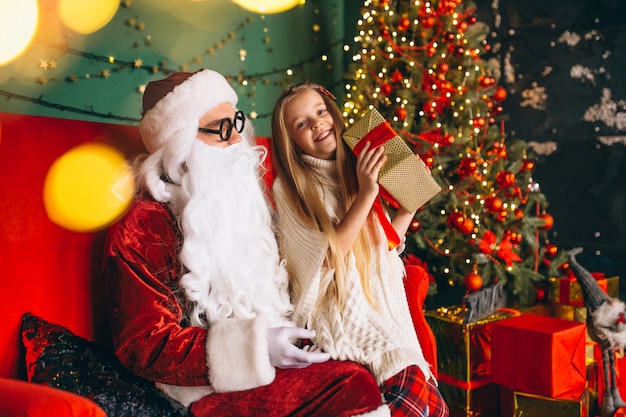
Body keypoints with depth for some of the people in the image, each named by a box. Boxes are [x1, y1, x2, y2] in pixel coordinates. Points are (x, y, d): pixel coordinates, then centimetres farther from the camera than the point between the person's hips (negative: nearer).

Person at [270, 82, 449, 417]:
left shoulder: (358, 171, 12)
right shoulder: (288, 188, -4)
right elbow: (328, 255, -12)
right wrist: (366, 194, -16)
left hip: (383, 307, 5)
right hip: (340, 314, -4)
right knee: (410, 384, -24)